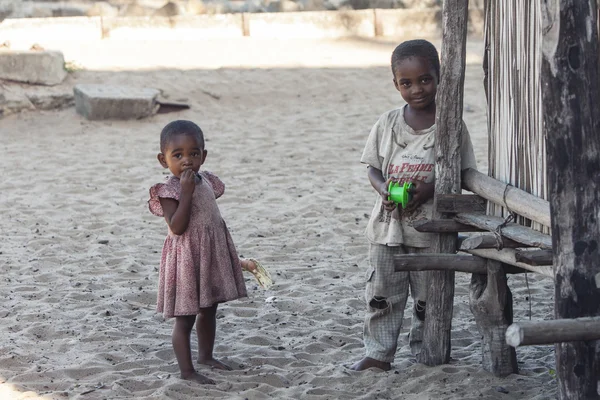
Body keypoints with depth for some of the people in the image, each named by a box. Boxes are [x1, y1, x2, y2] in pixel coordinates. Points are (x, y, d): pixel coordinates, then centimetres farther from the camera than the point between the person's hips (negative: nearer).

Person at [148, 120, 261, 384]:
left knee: (209, 311, 21)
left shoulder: (206, 182, 6)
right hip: (187, 260, -8)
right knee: (185, 318, 0)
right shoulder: (169, 191, -17)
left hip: (213, 257, 8)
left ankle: (206, 355, 38)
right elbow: (177, 227, -28)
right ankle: (187, 370, 7)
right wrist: (186, 191, -31)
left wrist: (237, 259, 19)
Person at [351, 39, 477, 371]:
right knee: (381, 294, 7)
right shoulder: (387, 123, 3)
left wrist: (430, 188, -19)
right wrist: (383, 187, -14)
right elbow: (373, 167, 8)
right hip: (388, 223, 2)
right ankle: (378, 354, 16)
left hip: (431, 226, -2)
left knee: (428, 297, 7)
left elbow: (462, 173, -2)